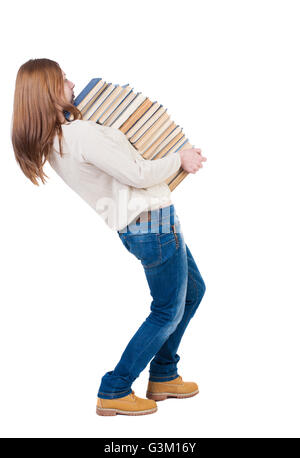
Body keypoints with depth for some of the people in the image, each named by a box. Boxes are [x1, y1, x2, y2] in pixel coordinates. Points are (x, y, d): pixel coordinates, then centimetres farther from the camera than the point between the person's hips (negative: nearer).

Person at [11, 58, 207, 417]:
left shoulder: (53, 141, 6)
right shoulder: (81, 133, -23)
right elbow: (139, 174, -21)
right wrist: (179, 158, -5)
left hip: (137, 224, 10)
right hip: (151, 221, -10)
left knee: (192, 290, 23)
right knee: (167, 312, 5)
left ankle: (163, 377, 31)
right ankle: (114, 393, 12)